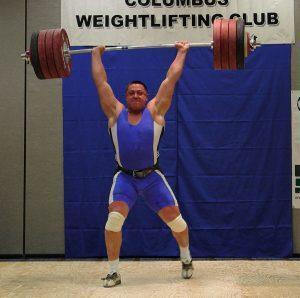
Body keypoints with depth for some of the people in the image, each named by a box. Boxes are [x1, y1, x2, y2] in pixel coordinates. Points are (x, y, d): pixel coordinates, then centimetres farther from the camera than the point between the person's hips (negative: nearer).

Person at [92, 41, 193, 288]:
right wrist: (96, 54, 18)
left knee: (175, 219, 1)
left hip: (152, 176, 0)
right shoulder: (116, 113, 3)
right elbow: (101, 82, 9)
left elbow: (171, 79, 4)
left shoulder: (155, 111, 0)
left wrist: (182, 52, 9)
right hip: (125, 176, 0)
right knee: (114, 219, -18)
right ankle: (114, 272, -2)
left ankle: (186, 259, 30)